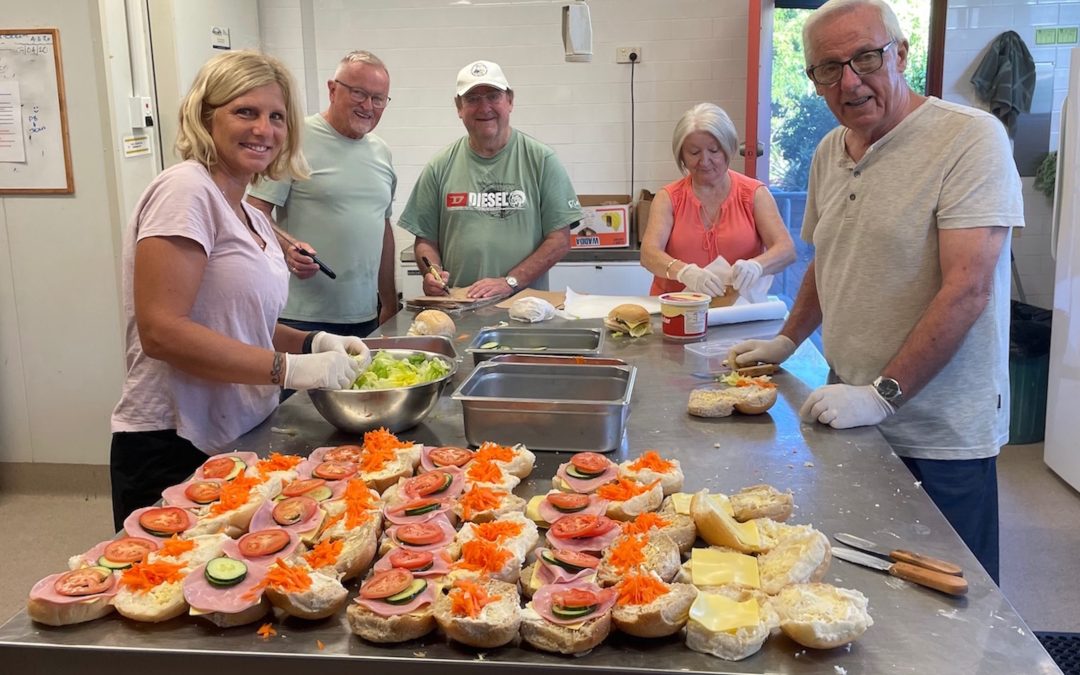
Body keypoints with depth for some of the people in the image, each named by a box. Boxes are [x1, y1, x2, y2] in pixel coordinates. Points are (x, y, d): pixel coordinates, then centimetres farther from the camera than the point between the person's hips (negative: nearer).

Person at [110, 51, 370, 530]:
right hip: (172, 453, -8)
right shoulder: (186, 190, -14)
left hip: (236, 445, 8)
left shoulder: (252, 218, 12)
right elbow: (161, 332, -22)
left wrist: (313, 343, 2)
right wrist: (293, 368, -22)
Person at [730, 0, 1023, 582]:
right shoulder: (829, 152, 9)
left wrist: (883, 394, -21)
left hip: (940, 435, -5)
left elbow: (966, 288, -21)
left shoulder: (971, 138, -13)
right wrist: (788, 340, 21)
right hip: (851, 415, 6)